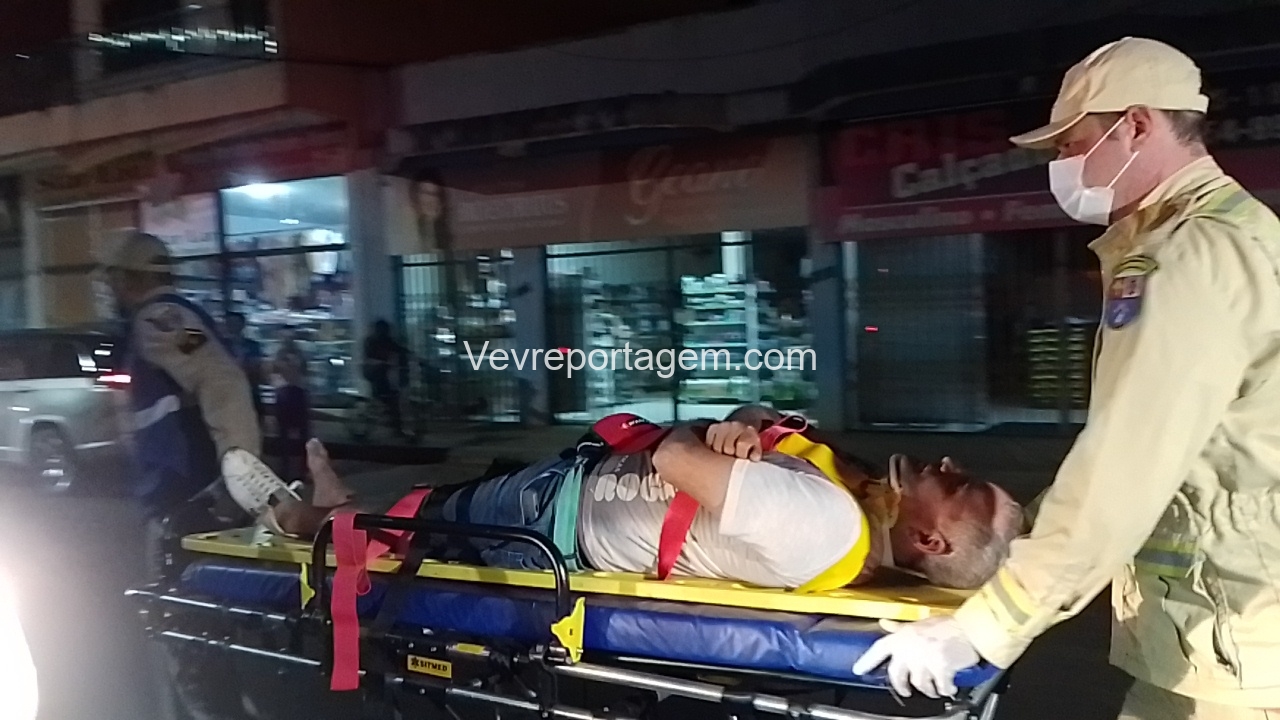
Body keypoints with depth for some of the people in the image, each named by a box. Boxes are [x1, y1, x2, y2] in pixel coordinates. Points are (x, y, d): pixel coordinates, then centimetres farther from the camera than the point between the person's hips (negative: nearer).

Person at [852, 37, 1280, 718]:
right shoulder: (1199, 241, 15)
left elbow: (1124, 472, -25)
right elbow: (1129, 459, 16)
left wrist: (981, 629, -22)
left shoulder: (1200, 256, -18)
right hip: (1207, 624, 9)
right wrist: (1017, 529, 16)